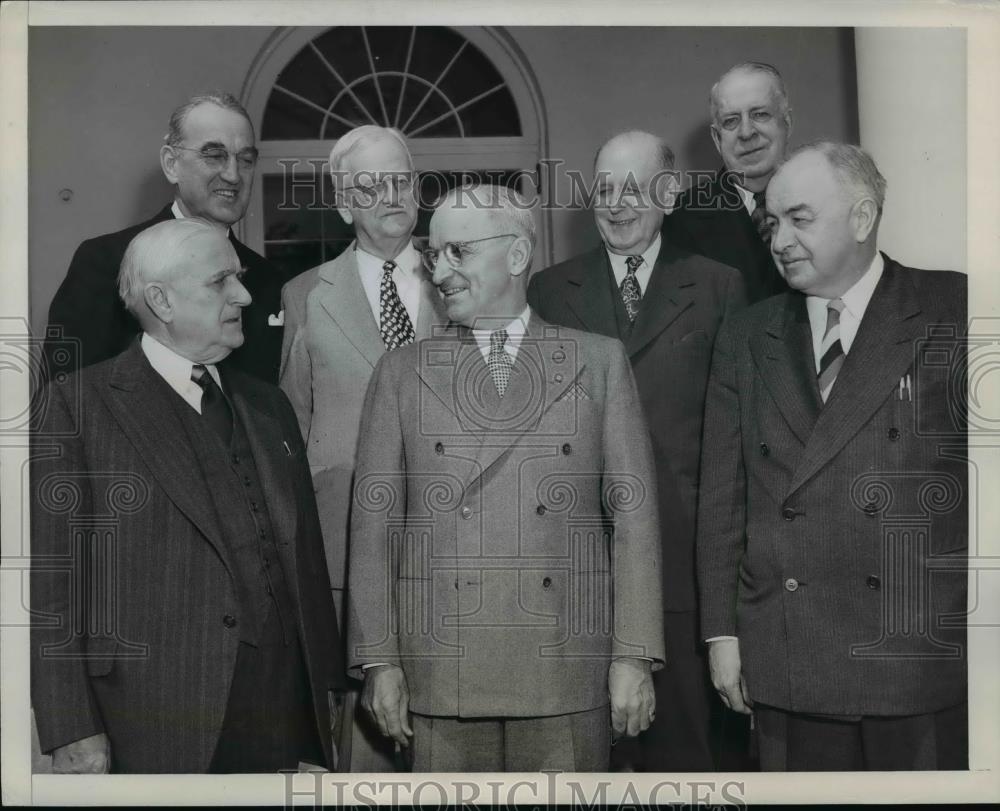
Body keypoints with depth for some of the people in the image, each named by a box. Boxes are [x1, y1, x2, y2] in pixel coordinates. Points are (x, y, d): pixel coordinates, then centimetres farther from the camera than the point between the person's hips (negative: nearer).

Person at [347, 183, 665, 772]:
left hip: (569, 678, 0)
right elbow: (375, 525, 5)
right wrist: (379, 661, 0)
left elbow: (633, 514, 2)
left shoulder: (600, 362, 5)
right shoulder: (402, 374, 8)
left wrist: (634, 657, -3)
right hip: (441, 679, 1)